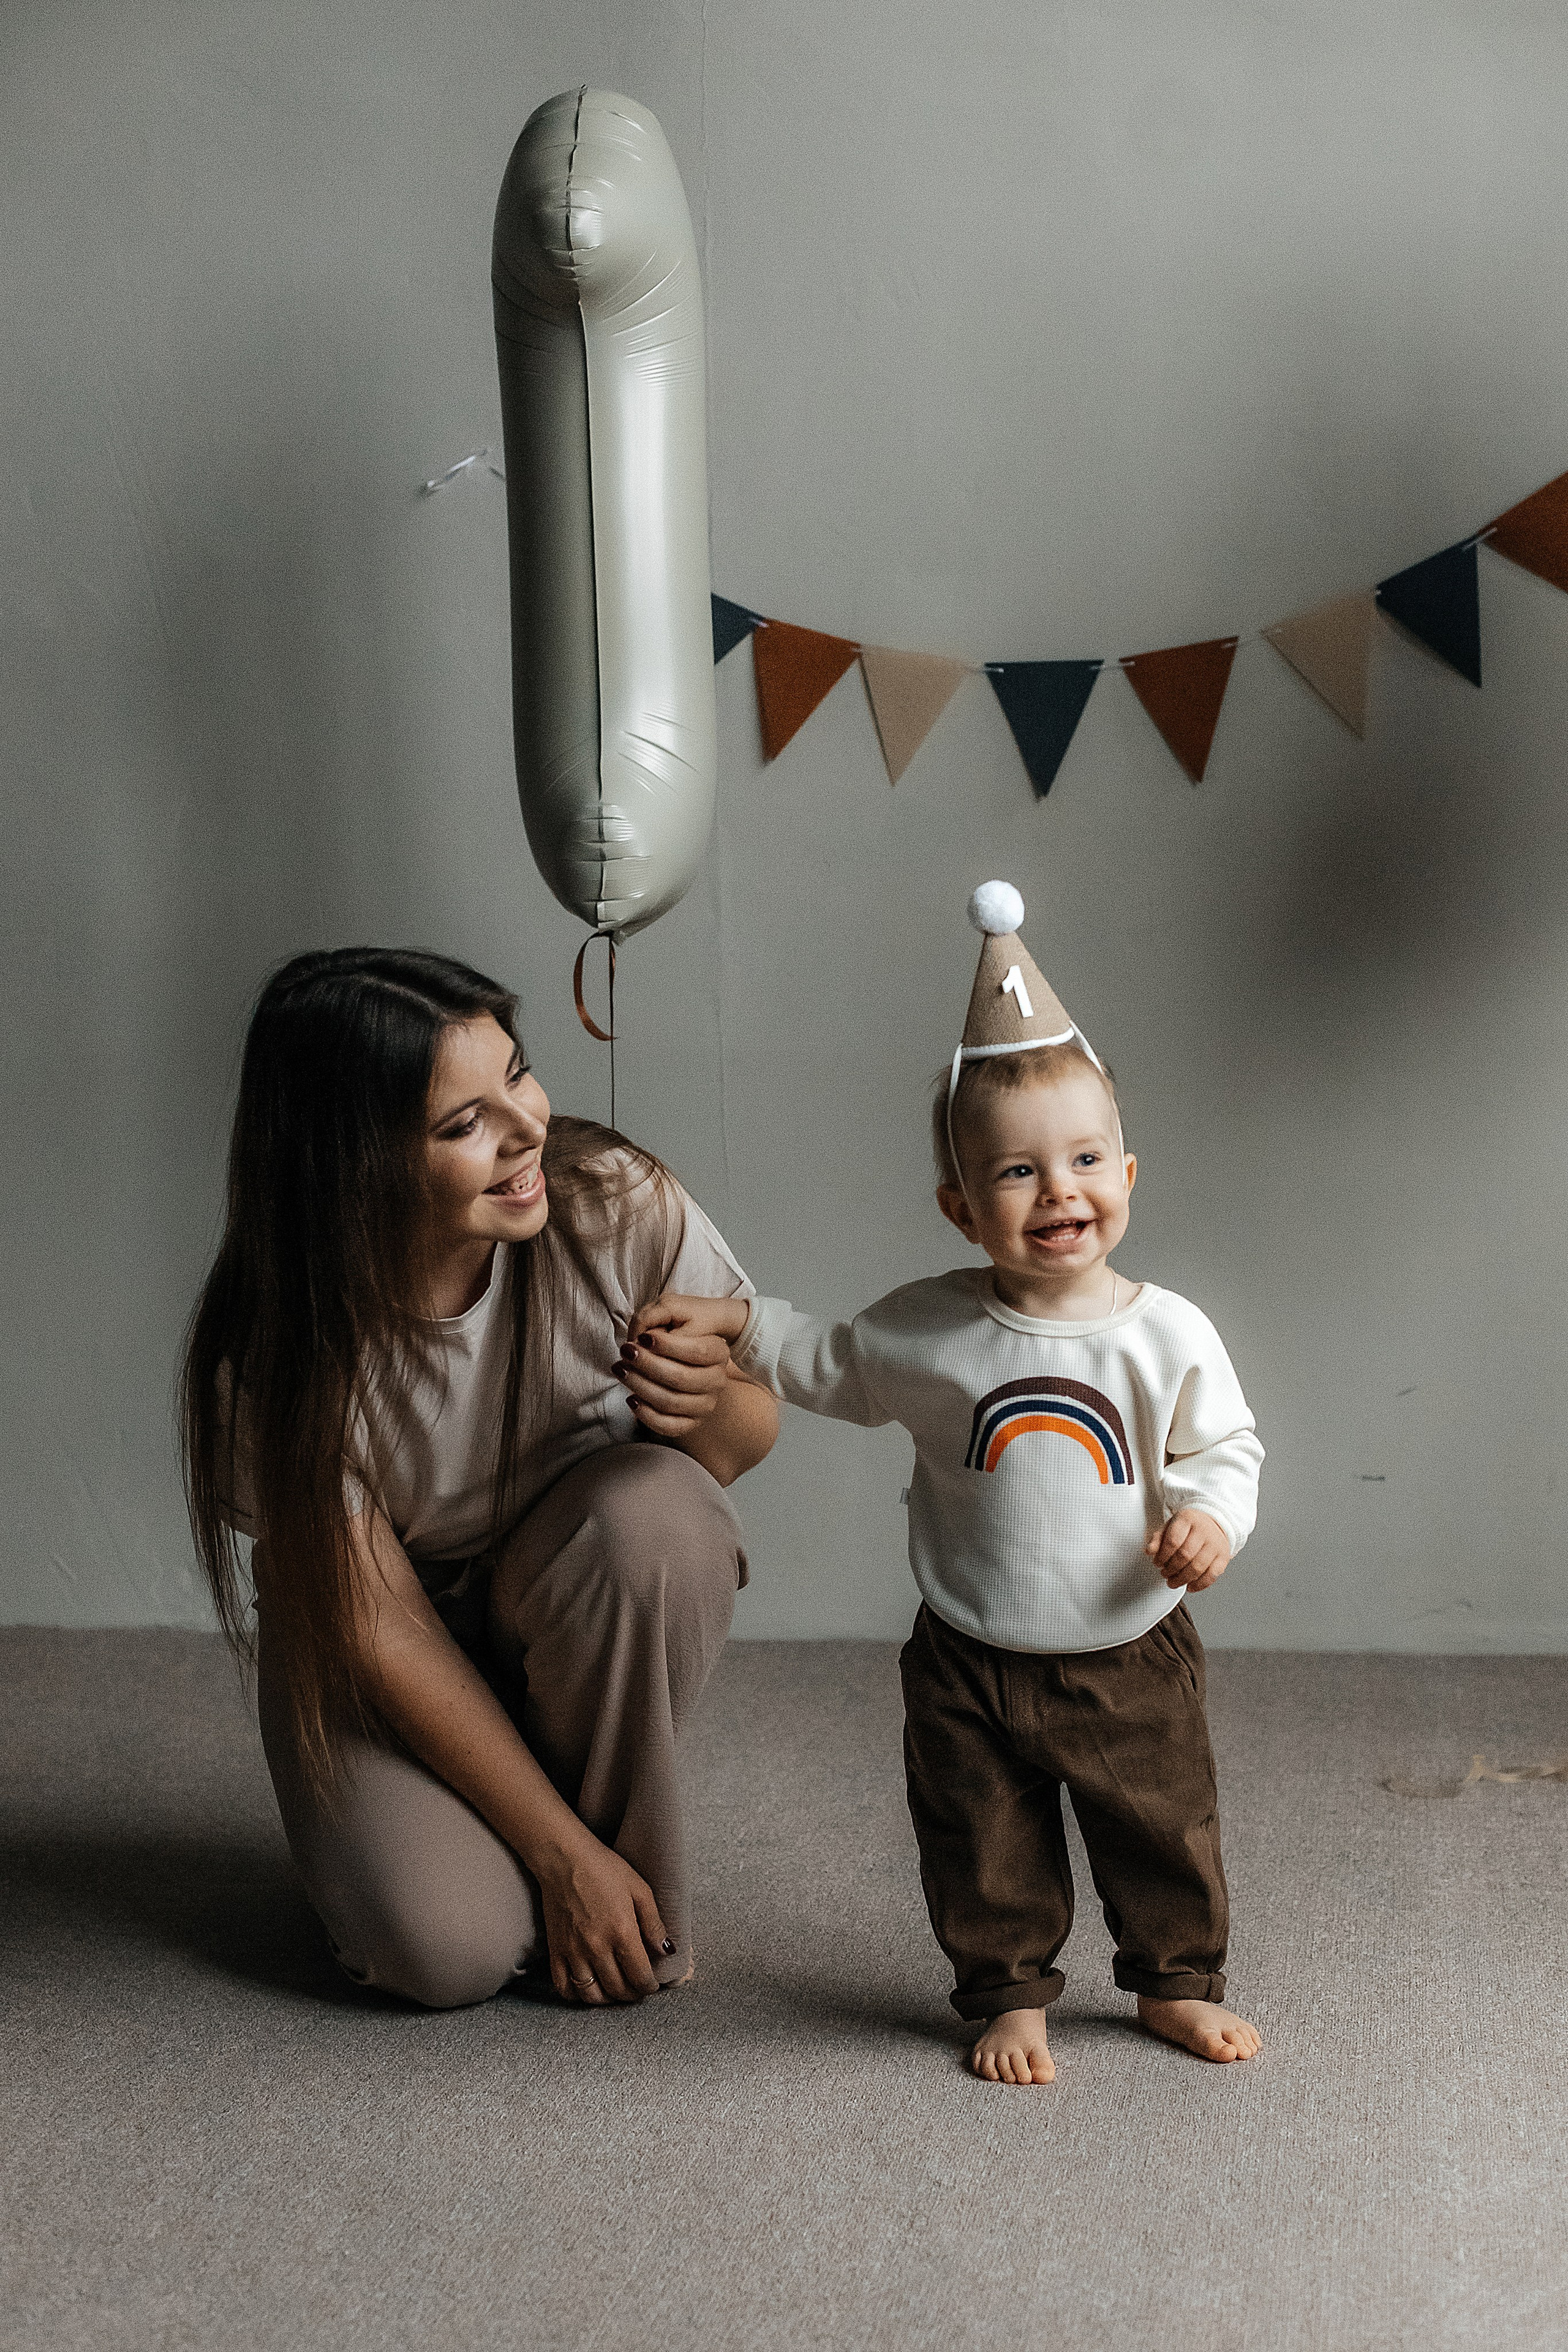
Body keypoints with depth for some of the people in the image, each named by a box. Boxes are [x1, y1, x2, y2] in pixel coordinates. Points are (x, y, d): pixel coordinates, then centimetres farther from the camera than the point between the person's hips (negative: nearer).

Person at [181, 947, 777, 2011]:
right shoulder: (279, 1349, -26)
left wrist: (712, 1409, -35)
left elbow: (755, 1426, -8)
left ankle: (641, 1876, -10)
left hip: (592, 1600, 2)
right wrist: (564, 1855, -21)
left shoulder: (618, 1204, -24)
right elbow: (383, 1629, -20)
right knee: (450, 1952, -25)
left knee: (649, 1506, -34)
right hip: (398, 1651, -2)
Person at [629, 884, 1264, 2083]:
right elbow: (831, 1366, 11)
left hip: (1131, 1657, 0)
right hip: (971, 1667, 0)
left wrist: (1209, 1515, -18)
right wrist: (734, 1322, 2)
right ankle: (1009, 1994, 34)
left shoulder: (1169, 1334, -10)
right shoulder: (930, 1328, -7)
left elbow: (1226, 1445, 1)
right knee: (986, 1850, 11)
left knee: (1165, 1835, 13)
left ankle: (1178, 1982, 38)